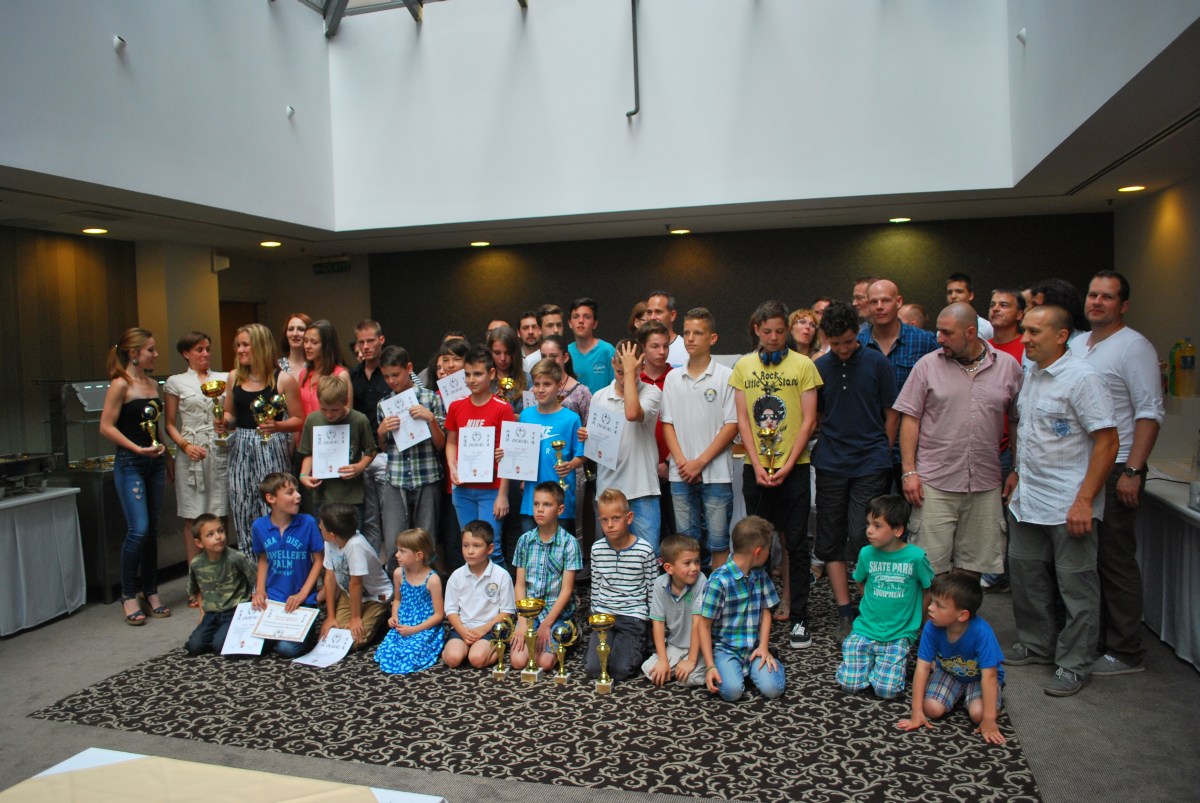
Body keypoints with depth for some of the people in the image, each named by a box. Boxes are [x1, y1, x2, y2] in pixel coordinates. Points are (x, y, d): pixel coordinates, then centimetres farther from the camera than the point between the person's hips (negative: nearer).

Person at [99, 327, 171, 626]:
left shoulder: (153, 384, 13)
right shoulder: (120, 385, -8)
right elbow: (106, 426, -11)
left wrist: (165, 455, 17)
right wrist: (138, 449, -17)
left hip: (154, 462, 7)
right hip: (130, 464, -7)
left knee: (152, 529, 10)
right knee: (138, 530, -11)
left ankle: (150, 590, 19)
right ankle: (128, 595, 5)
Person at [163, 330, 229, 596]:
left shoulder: (223, 379, 12)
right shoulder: (175, 382, 7)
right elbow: (170, 424, 6)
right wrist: (185, 445, -9)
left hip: (220, 451, 2)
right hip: (191, 454, -1)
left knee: (219, 516, 3)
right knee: (192, 518, 0)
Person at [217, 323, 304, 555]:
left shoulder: (283, 380, -4)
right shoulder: (234, 377, 11)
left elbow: (298, 420, -2)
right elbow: (230, 414, 21)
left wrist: (276, 426, -19)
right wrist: (223, 423, 0)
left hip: (272, 451, -5)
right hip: (241, 451, 5)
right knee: (243, 514, 6)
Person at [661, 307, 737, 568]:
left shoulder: (726, 376, -3)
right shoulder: (673, 378, 8)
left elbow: (731, 425, -6)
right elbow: (667, 423, 8)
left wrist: (700, 462, -11)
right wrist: (682, 461, -6)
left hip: (716, 473, -3)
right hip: (681, 475, 3)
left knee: (718, 541, 3)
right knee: (685, 539, 9)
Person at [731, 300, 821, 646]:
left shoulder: (803, 365, -1)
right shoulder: (743, 366, 7)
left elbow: (808, 420, -3)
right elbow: (742, 419, 4)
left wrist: (787, 465, -10)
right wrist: (758, 466, -5)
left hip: (793, 466, -2)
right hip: (755, 467, 2)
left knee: (796, 543, 2)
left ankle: (798, 617, 10)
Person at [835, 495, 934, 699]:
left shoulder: (916, 556, -11)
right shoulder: (867, 554, -3)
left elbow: (928, 590, 4)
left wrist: (915, 619, 6)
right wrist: (874, 604, 9)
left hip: (899, 635, -2)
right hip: (865, 629, 2)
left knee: (887, 690, -17)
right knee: (850, 684, -9)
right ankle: (871, 660, 19)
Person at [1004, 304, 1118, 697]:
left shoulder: (1083, 378, -15)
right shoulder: (1032, 376, 10)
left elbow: (1107, 442, -17)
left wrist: (1084, 501, -20)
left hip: (1068, 506, -8)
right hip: (1026, 501, 8)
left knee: (1076, 587, 4)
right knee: (1026, 576, 16)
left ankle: (1075, 666, 16)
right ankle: (1036, 645, 33)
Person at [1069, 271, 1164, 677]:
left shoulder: (1134, 346, -7)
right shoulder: (1076, 345, 14)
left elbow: (1150, 413, -13)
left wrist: (1133, 471, -19)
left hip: (1114, 471, -7)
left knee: (1115, 561, -2)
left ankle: (1126, 652, 9)